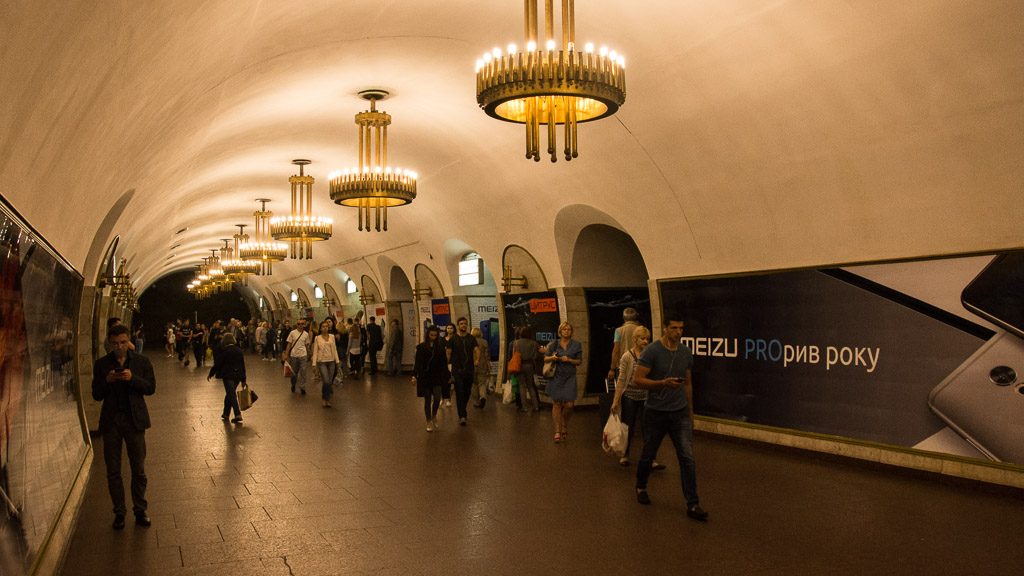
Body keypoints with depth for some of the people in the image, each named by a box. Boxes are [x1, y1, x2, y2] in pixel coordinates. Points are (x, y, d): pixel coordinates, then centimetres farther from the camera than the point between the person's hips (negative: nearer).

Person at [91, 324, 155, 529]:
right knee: (113, 471, 6)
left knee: (138, 470, 4)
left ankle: (140, 510, 15)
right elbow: (97, 395, 3)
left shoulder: (142, 361, 3)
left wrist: (132, 378, -18)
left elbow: (151, 388, -2)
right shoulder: (101, 364, 4)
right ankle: (119, 512, 17)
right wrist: (107, 381, -16)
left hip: (134, 419, -1)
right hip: (111, 420, 1)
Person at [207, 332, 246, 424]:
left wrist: (210, 374, 5)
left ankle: (238, 414, -19)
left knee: (231, 394, -7)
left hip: (228, 375, -6)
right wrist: (243, 379, 16)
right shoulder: (239, 350, 9)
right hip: (238, 375, 6)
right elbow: (243, 365, 11)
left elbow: (217, 364, -8)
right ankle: (226, 414, 28)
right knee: (230, 394, 19)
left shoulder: (224, 350, -9)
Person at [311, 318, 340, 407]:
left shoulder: (332, 336, 7)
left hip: (331, 361, 3)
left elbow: (334, 349, 10)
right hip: (321, 361, -3)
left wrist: (337, 361, 6)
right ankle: (326, 399, 4)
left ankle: (326, 398, 21)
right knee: (326, 381, -13)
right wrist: (314, 364, -5)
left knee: (330, 381, 4)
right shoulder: (317, 338, 1)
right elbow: (315, 351, 0)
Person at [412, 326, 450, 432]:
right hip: (425, 377, 0)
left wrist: (446, 376, 4)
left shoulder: (441, 347, 1)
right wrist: (414, 375, -8)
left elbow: (444, 363, 5)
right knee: (427, 400, 4)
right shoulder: (421, 347, -1)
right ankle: (429, 422, 15)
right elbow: (417, 363, 0)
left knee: (437, 398, -10)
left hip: (437, 376, 1)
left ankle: (434, 415, 18)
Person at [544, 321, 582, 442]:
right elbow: (545, 358, 8)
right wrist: (552, 358, -13)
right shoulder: (554, 344, 5)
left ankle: (565, 425, 21)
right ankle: (558, 431, 11)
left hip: (570, 377, 0)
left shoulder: (576, 345, 4)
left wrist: (569, 360, -12)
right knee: (557, 404, 1)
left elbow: (579, 361, 5)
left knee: (569, 404, -7)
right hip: (556, 376, 0)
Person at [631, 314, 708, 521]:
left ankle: (692, 504, -4)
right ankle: (641, 487, 40)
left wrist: (690, 412, 17)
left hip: (680, 413, 3)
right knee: (648, 456, 13)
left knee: (687, 457, -7)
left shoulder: (686, 353, 5)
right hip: (655, 413, -3)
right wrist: (664, 383, -28)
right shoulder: (651, 351, -12)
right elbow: (637, 380, -16)